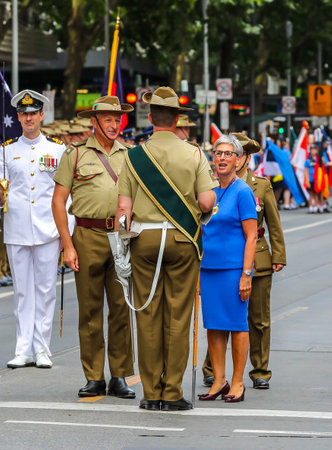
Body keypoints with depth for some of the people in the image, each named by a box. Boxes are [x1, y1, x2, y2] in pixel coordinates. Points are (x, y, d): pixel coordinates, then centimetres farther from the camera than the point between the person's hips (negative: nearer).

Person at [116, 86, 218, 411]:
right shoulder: (193, 155, -2)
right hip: (182, 239, -1)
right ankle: (172, 393, 3)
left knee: (147, 316, 5)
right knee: (178, 317, 3)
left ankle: (152, 393, 8)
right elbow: (207, 202, -9)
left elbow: (124, 207, -3)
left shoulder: (134, 156, 0)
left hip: (144, 238, 1)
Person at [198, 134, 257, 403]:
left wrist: (246, 274, -15)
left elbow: (251, 237, -9)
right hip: (208, 266, 6)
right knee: (213, 324, 7)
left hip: (234, 267, -6)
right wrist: (197, 269, 14)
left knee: (237, 323, 0)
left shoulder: (243, 192, -7)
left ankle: (238, 383, 6)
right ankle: (218, 381, 14)